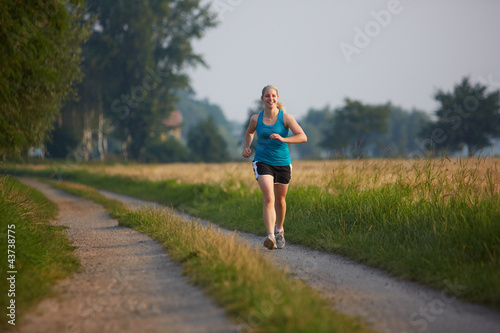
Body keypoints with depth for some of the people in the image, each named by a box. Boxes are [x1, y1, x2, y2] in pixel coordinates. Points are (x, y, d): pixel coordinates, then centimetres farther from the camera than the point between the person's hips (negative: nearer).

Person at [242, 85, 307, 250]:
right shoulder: (256, 118, -2)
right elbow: (249, 133, 21)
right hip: (262, 162, -1)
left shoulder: (285, 117, -9)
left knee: (280, 199, 16)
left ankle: (279, 230, 43)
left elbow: (303, 137, -18)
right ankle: (270, 236, -29)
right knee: (268, 198, -20)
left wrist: (283, 139, -31)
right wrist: (246, 147, 4)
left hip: (283, 163, 1)